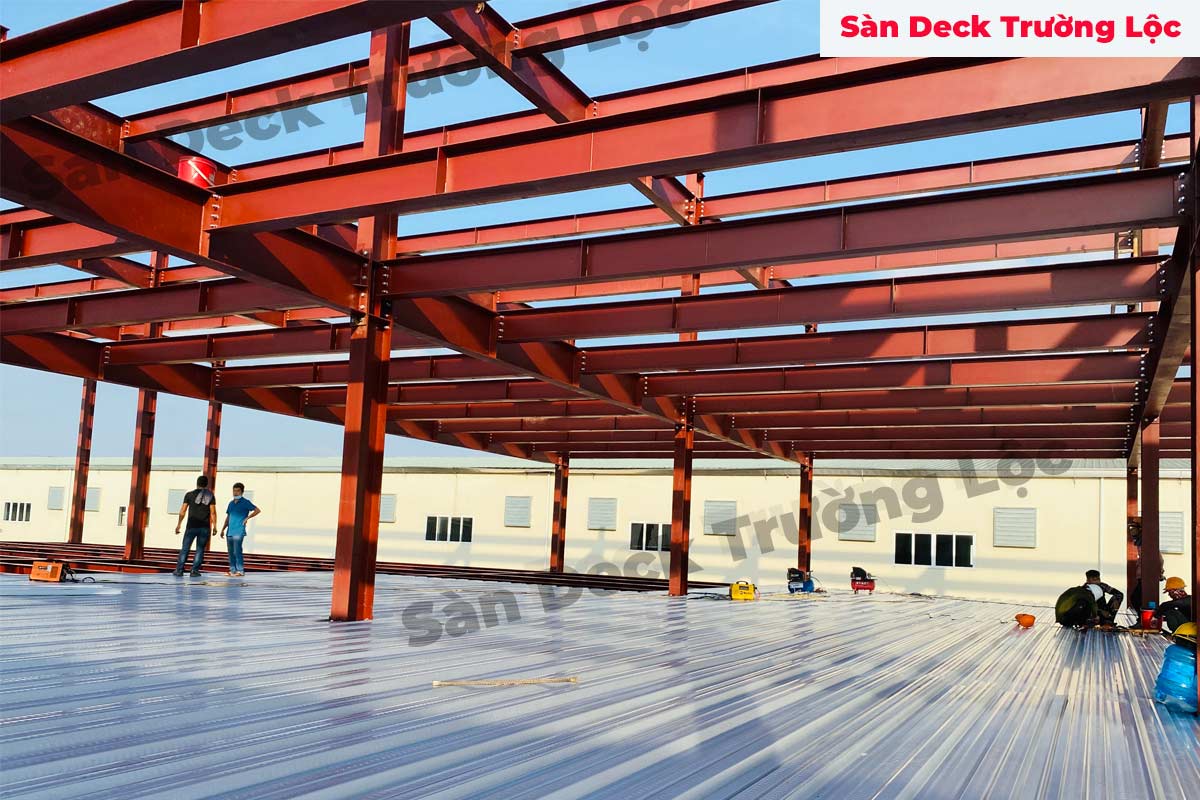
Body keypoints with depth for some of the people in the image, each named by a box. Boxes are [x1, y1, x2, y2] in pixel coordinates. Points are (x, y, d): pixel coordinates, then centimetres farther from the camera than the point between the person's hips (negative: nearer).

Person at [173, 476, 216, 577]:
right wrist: (214, 526, 1)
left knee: (185, 548, 5)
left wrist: (178, 525, 6)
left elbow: (182, 511, 1)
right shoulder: (210, 496, 3)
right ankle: (194, 571, 0)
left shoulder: (189, 495, 4)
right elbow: (213, 512, -3)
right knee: (200, 549, 5)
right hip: (205, 527, 0)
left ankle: (179, 570, 1)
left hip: (192, 526, 0)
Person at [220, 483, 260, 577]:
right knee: (231, 552, 8)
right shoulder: (231, 503, 17)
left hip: (239, 531, -7)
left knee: (237, 551, -11)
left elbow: (257, 510, -6)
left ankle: (240, 570, -6)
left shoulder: (245, 502, -2)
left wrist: (247, 518, -9)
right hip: (230, 531, 7)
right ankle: (232, 570, 14)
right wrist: (223, 529, 20)